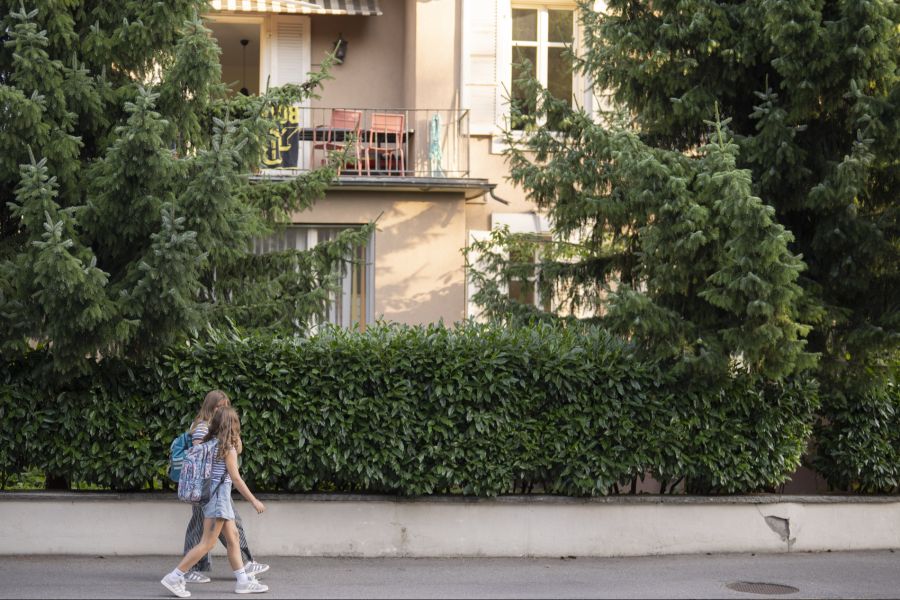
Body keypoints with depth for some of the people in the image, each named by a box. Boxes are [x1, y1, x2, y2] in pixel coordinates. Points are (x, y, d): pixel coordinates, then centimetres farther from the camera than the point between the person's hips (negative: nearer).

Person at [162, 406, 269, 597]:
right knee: (207, 544, -8)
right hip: (219, 494, -9)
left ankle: (243, 581, 13)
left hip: (214, 494, 9)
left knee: (232, 537, 11)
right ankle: (174, 578, -9)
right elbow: (236, 478, -16)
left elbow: (238, 449, 28)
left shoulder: (211, 442, 10)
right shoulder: (227, 447, -14)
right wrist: (254, 500, -13)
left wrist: (236, 437, 13)